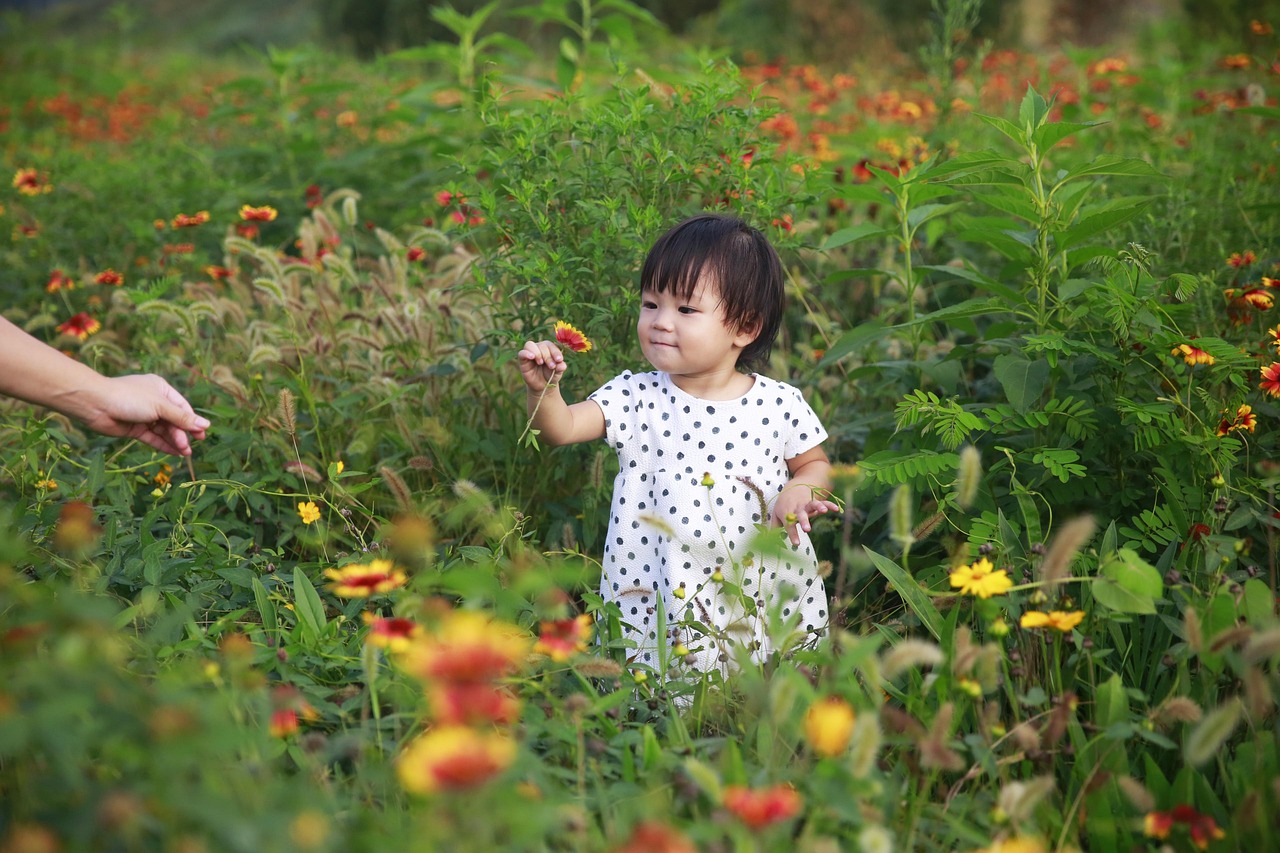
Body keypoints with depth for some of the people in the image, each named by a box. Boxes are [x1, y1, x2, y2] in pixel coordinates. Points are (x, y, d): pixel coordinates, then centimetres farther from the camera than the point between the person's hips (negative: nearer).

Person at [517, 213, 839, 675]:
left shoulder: (780, 405, -3)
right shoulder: (637, 398, -4)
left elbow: (814, 464, 11)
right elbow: (561, 427, -12)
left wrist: (797, 492, -9)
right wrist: (542, 388, -31)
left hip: (765, 595, 1)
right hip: (660, 602, 0)